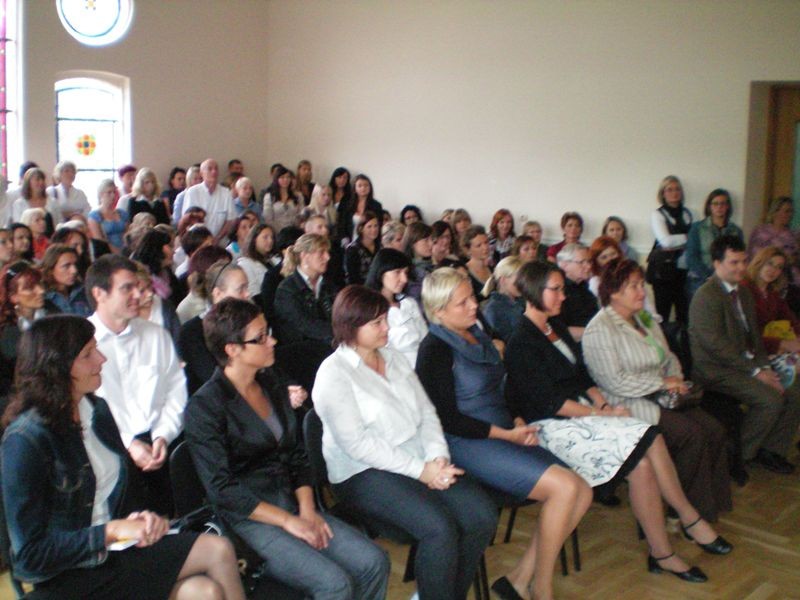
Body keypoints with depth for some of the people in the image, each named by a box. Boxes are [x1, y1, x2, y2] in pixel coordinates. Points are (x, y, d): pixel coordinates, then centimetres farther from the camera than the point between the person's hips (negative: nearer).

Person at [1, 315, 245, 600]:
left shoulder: (97, 409, 5)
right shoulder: (25, 439, -17)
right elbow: (30, 554, -17)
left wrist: (141, 518, -5)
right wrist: (112, 531, -21)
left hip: (112, 549, 7)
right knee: (217, 551, -18)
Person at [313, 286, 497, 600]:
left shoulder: (393, 358, 13)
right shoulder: (333, 374, -9)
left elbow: (426, 411, 11)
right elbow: (356, 443, -16)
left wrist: (438, 457, -8)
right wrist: (420, 470, -18)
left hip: (419, 461, 7)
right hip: (364, 473, -7)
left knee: (483, 514, -13)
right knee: (440, 528, -29)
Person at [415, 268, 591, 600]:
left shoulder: (477, 335, 14)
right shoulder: (435, 350, -11)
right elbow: (447, 418, -14)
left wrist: (519, 425, 4)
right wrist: (507, 434, -13)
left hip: (504, 434, 9)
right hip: (468, 444, -9)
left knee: (582, 492, -4)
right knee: (564, 486, -22)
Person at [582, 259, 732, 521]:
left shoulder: (645, 319, 17)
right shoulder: (600, 329, -12)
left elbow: (669, 358, 24)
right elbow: (615, 382, -19)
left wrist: (676, 379, 1)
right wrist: (662, 383, -15)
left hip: (659, 398, 8)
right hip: (628, 405, -8)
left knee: (714, 430, -12)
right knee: (691, 434, -24)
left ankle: (712, 503, -1)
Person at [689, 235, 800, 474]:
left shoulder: (744, 293, 16)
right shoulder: (706, 296, -15)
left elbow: (754, 335, 17)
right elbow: (716, 344, -20)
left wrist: (764, 366, 0)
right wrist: (755, 371, -18)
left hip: (744, 364, 9)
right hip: (716, 370, -9)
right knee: (771, 399, -24)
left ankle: (770, 450, 7)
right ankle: (738, 455, -6)